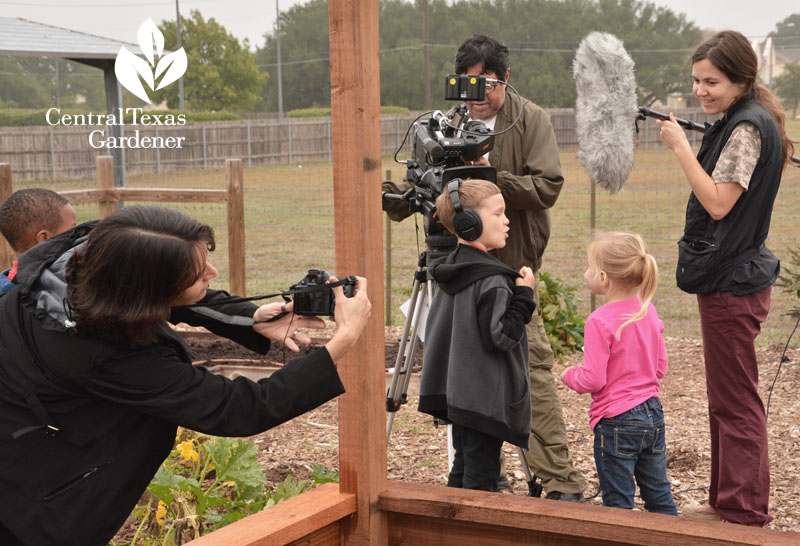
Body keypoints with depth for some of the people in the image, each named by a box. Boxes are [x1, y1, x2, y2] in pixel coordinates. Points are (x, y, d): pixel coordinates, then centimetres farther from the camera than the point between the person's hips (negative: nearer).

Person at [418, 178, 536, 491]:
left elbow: (436, 330, 16)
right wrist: (523, 295, -16)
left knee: (462, 471, 17)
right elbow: (501, 336, -24)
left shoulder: (450, 270, 8)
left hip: (456, 393, 9)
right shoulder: (492, 280, -20)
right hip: (484, 399, -9)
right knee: (480, 477, -2)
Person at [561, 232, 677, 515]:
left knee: (618, 504, 4)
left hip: (616, 421, -7)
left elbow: (593, 380, -19)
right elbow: (660, 368, 10)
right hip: (653, 415, 7)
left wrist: (569, 375, -1)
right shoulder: (648, 311, 3)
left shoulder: (600, 321, -19)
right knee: (660, 497, 16)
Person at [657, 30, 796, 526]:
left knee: (735, 401, -3)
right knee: (727, 398, 17)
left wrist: (681, 147, -18)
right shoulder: (741, 123, 15)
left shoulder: (747, 127, -16)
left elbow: (717, 203, -21)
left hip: (733, 282, -11)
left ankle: (745, 512, 6)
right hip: (729, 277, 11)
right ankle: (727, 501, 28)